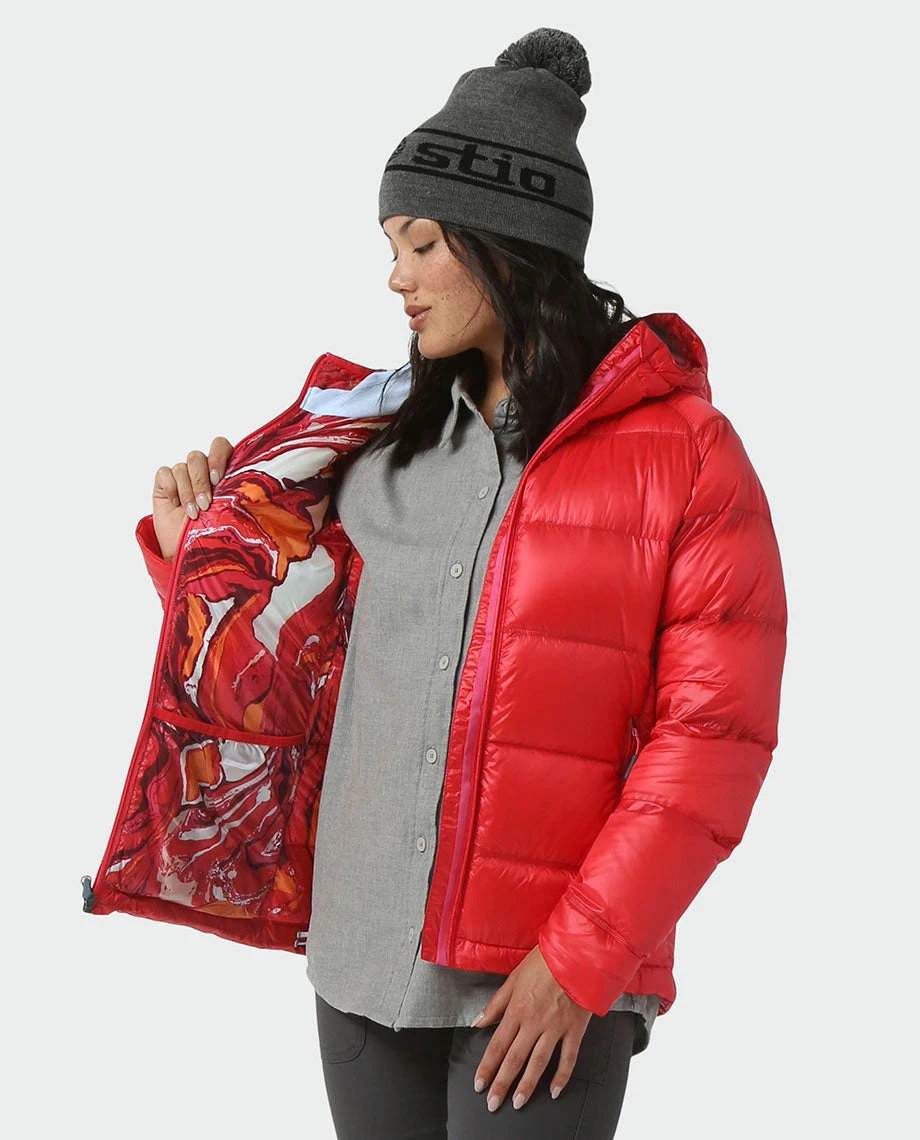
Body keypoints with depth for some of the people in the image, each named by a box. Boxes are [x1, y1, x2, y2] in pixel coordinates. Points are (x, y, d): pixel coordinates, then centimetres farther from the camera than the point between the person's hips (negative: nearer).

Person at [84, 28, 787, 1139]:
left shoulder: (682, 452, -6)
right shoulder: (382, 438, 10)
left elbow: (713, 734, -10)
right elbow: (294, 654, 19)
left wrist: (583, 958, -14)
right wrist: (201, 549, 3)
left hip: (549, 984, -5)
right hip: (363, 960, 5)